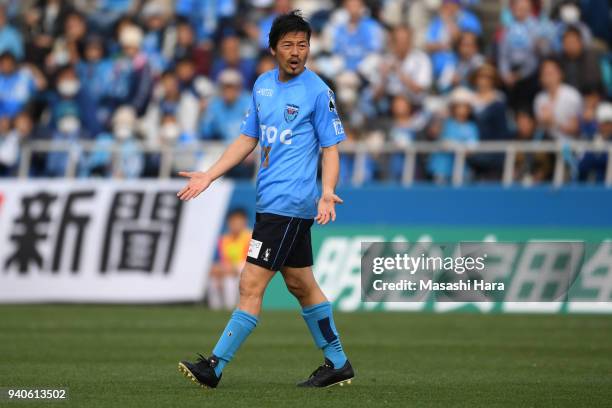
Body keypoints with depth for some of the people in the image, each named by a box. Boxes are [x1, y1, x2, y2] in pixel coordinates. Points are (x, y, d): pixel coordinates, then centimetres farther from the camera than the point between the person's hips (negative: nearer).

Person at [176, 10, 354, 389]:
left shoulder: (317, 91, -9)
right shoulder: (263, 85, 11)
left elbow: (330, 148, -8)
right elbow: (249, 138, 19)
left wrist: (327, 194, -22)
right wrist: (210, 176, 13)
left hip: (288, 204, -8)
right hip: (271, 200, 8)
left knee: (251, 285, -9)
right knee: (301, 284, 14)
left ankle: (214, 367, -8)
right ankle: (338, 364, 24)